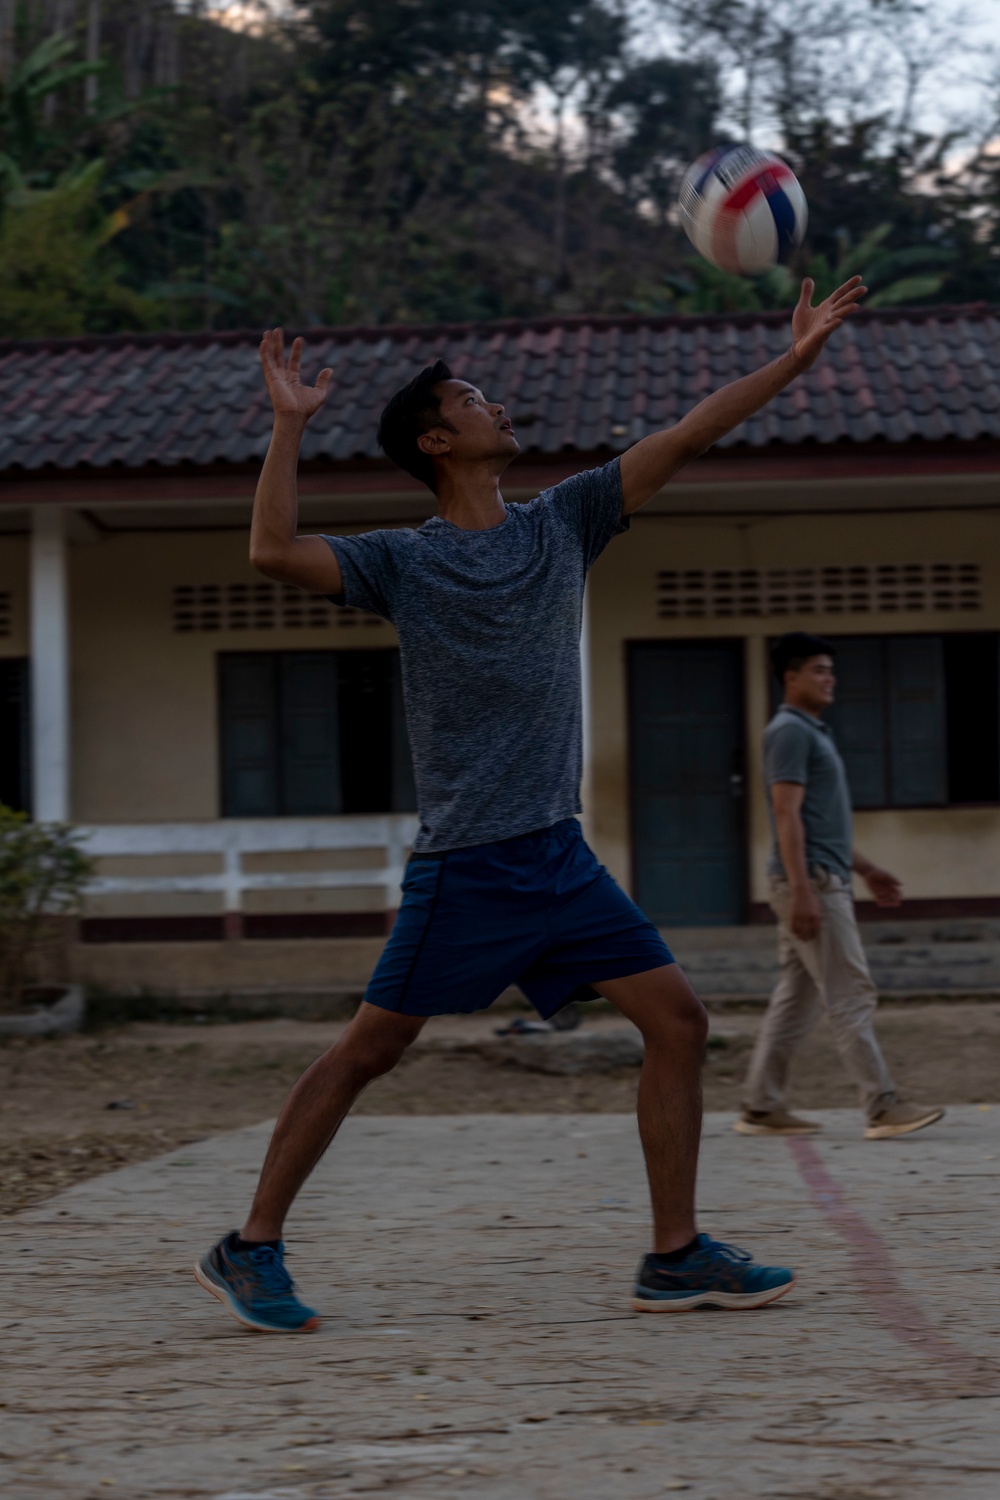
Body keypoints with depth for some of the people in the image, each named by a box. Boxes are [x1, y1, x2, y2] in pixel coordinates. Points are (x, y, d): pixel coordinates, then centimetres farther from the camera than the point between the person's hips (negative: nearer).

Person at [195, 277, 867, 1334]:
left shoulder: (562, 522, 11)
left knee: (676, 1019, -1)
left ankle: (676, 1257, 5)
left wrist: (793, 359, 5)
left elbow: (681, 440, 9)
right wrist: (290, 423, -18)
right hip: (464, 862, -6)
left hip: (559, 853, 6)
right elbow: (273, 553, -18)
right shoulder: (402, 563, -3)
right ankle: (247, 1251, 10)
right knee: (367, 1049, -2)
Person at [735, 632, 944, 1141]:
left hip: (822, 884, 10)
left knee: (797, 999, 9)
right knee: (851, 995, -10)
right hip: (811, 884, -10)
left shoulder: (813, 733, 21)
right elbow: (787, 815, -19)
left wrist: (866, 869, 26)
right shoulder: (790, 732, -11)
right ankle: (882, 1107, -11)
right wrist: (803, 893, -25)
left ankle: (761, 1107, 10)